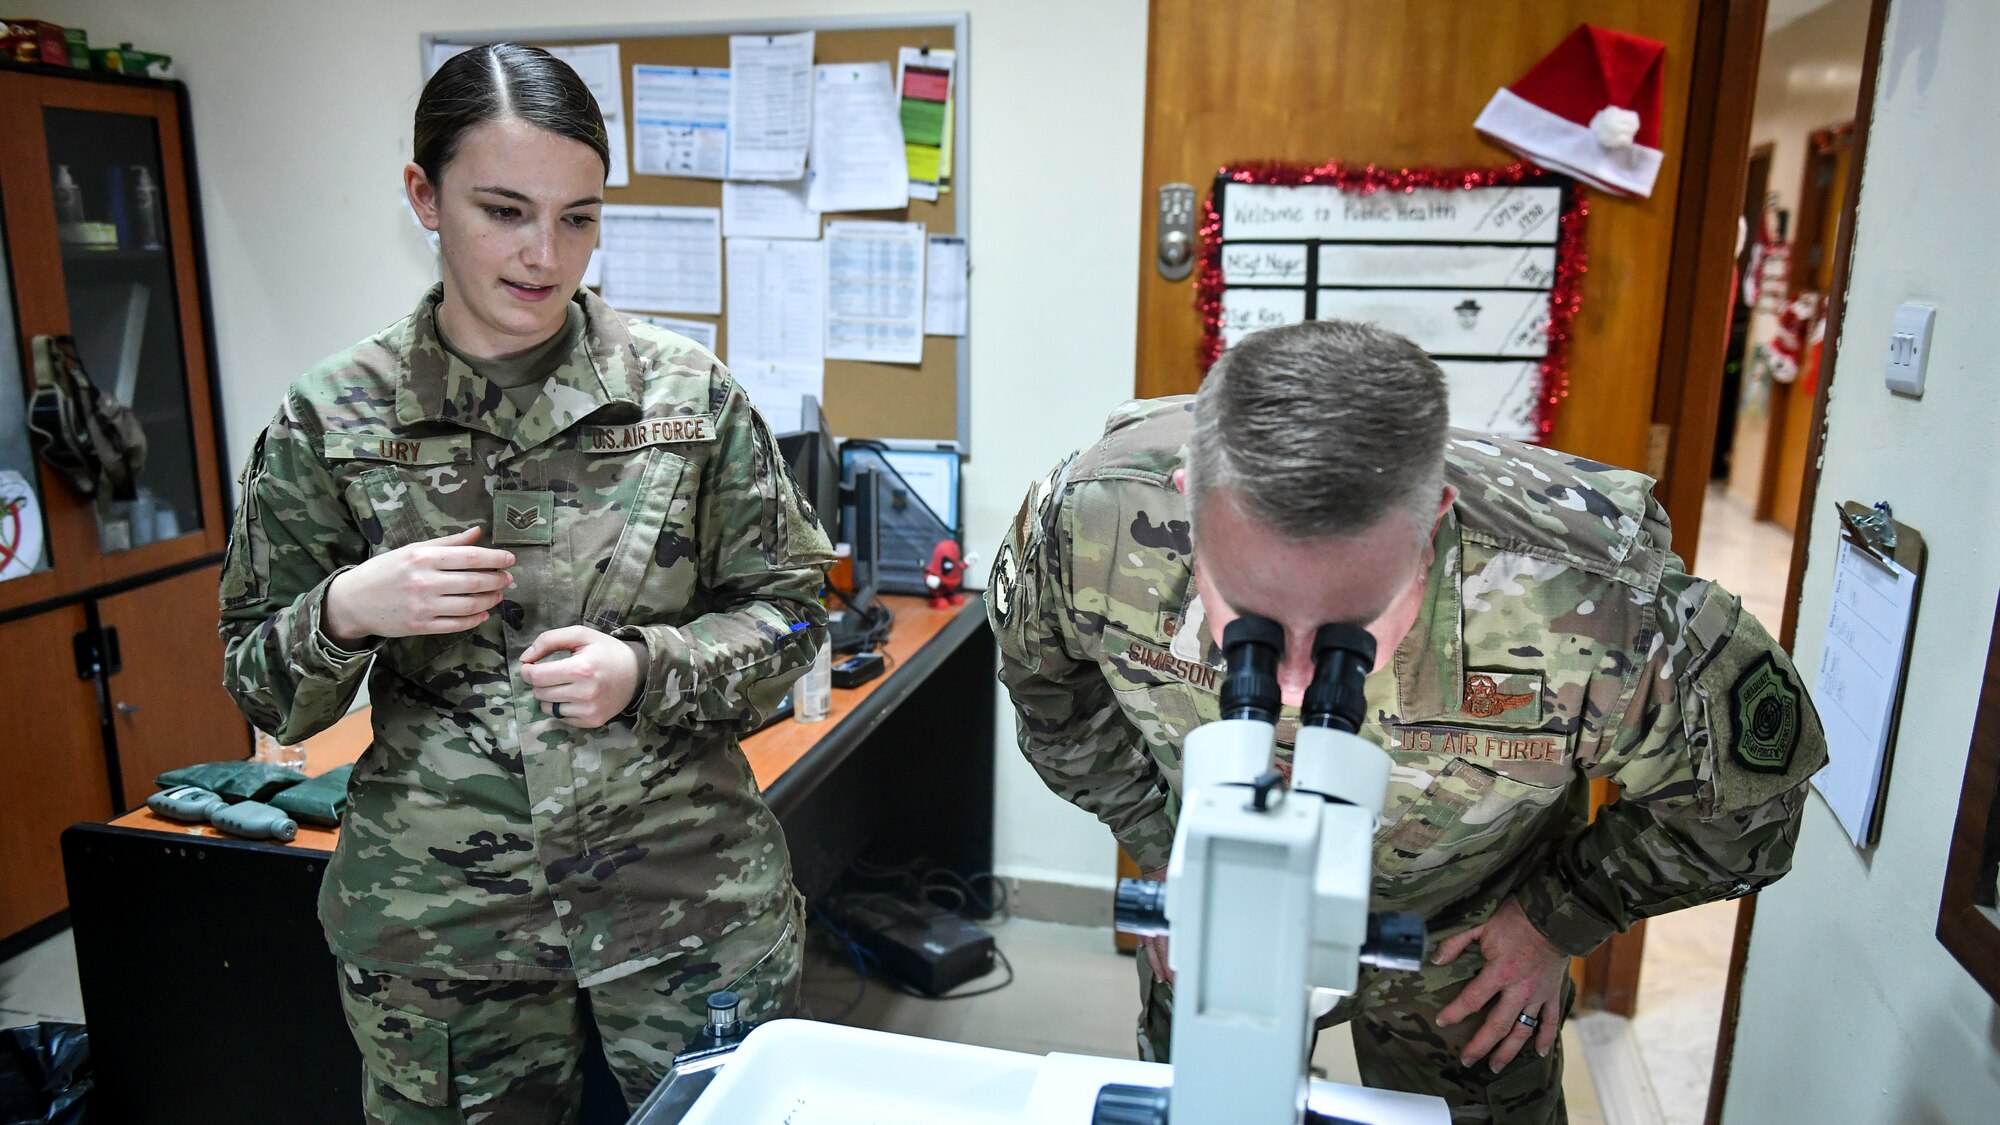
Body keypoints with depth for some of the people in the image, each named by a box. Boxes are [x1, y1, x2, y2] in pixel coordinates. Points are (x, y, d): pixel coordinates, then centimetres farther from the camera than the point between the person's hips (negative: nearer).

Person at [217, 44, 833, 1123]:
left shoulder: (687, 390, -5)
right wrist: (346, 612, -18)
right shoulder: (330, 416, -3)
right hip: (436, 914, 1)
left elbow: (790, 612, 0)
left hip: (687, 890, 0)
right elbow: (263, 691, 4)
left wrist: (648, 669, -18)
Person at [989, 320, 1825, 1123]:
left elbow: (1747, 790, -16)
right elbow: (1044, 677, -8)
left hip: (1456, 944, -1)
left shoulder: (1585, 603, -41)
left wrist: (1558, 921, -9)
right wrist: (1162, 847, -5)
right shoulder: (1092, 517, -35)